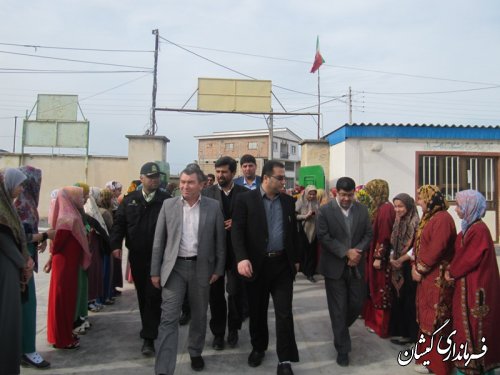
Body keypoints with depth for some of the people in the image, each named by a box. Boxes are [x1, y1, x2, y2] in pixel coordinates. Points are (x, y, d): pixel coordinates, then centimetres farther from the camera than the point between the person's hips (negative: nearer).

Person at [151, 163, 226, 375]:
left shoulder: (213, 206, -2)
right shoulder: (168, 205, 0)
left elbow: (219, 240, 3)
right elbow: (159, 240, 2)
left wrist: (218, 269, 1)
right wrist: (155, 271, 1)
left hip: (201, 267, 1)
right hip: (174, 266, 0)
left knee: (199, 315, 15)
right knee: (169, 317, -5)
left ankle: (195, 353, 38)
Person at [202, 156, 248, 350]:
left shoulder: (245, 193, 0)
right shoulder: (206, 192, 1)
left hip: (236, 249, 0)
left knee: (235, 292, 6)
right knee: (215, 293, 10)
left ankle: (233, 330, 27)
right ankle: (218, 332, 25)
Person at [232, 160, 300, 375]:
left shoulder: (288, 201, 7)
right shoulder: (245, 200, -6)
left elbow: (293, 231, 14)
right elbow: (237, 231, -12)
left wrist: (296, 259, 14)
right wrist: (242, 258, -24)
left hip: (282, 264, 2)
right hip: (257, 264, -2)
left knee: (284, 313, 1)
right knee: (257, 311, 14)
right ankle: (258, 348, 36)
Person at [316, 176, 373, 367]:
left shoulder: (362, 210, 5)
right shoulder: (325, 210, -8)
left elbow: (368, 234, 5)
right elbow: (324, 237, -13)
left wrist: (358, 251, -13)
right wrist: (346, 253, -17)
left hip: (356, 267, 4)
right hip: (335, 267, -3)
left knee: (357, 305, 9)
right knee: (339, 309, 3)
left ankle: (340, 329, 39)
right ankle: (342, 348, 17)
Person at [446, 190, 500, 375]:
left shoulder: (478, 230, -20)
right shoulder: (470, 227, 9)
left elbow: (470, 258, -21)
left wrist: (452, 272, -8)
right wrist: (452, 270, 3)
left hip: (475, 287, -9)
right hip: (466, 284, 9)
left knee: (473, 326, 3)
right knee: (467, 324, 16)